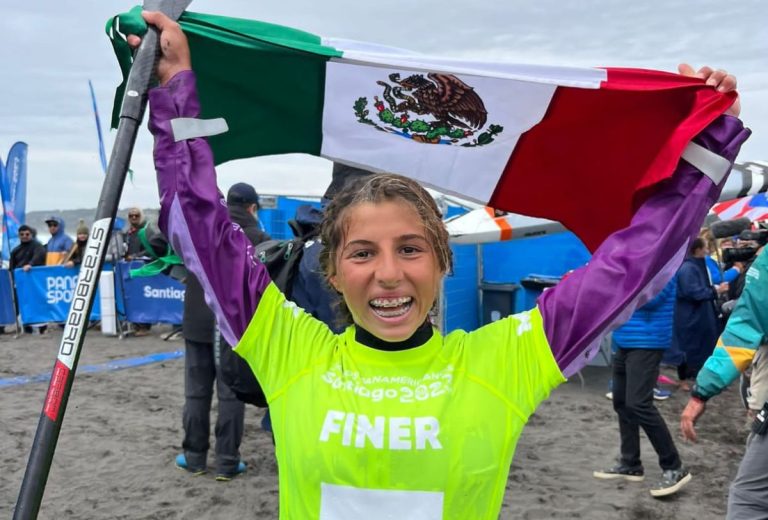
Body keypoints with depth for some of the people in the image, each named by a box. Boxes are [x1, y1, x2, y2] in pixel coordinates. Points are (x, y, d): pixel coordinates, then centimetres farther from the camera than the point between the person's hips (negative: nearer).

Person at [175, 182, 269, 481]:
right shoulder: (257, 238, -8)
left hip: (197, 324, 3)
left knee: (196, 392, 12)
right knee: (231, 394, 4)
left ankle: (194, 457, 21)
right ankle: (227, 462, 8)